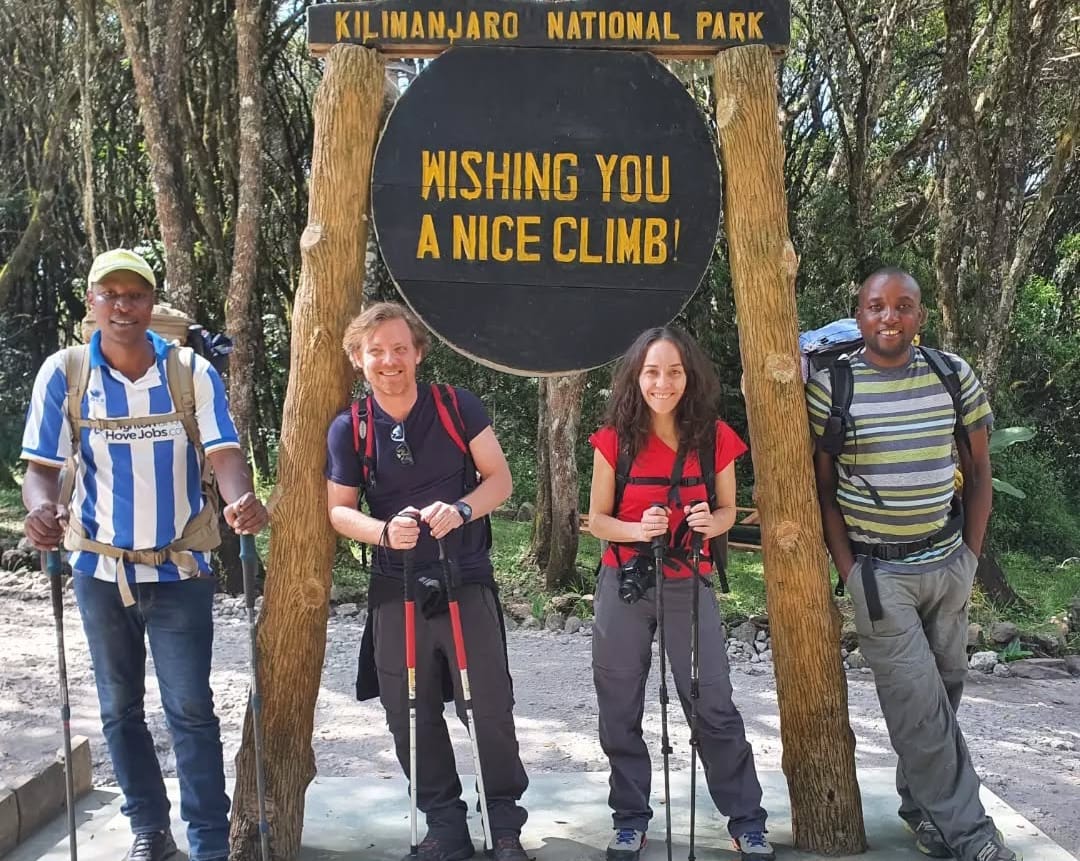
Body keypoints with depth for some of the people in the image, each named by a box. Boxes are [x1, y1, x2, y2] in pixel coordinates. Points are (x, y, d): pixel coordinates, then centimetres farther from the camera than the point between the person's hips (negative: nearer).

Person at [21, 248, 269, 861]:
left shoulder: (192, 372, -8)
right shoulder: (64, 374, -6)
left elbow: (224, 452, -14)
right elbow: (42, 466, -8)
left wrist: (241, 499, -38)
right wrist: (43, 508, -32)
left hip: (180, 569, -2)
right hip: (101, 570, 2)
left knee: (191, 709, -1)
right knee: (120, 709, 13)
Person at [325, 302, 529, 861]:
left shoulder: (458, 407, -5)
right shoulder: (348, 429, -2)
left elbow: (499, 479, -4)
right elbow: (339, 510, 1)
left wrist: (460, 510, -23)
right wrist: (384, 532, -19)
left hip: (467, 583, -2)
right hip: (396, 590, 2)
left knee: (491, 710, 0)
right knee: (411, 719, 8)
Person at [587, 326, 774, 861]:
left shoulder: (715, 438, -5)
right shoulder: (615, 439, -7)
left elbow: (728, 511, 6)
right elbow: (597, 520, -1)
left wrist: (712, 523, -17)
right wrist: (638, 529, -21)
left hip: (689, 586, 0)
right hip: (623, 585, 1)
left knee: (714, 707, 1)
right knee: (620, 711, 8)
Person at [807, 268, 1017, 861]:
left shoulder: (954, 375, 1)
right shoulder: (829, 385, -8)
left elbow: (978, 469, 9)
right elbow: (822, 488, -2)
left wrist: (972, 551, 4)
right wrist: (848, 569, -7)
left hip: (948, 563, 4)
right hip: (879, 571, -4)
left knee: (945, 687, 12)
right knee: (919, 701, -5)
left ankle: (921, 801, 31)